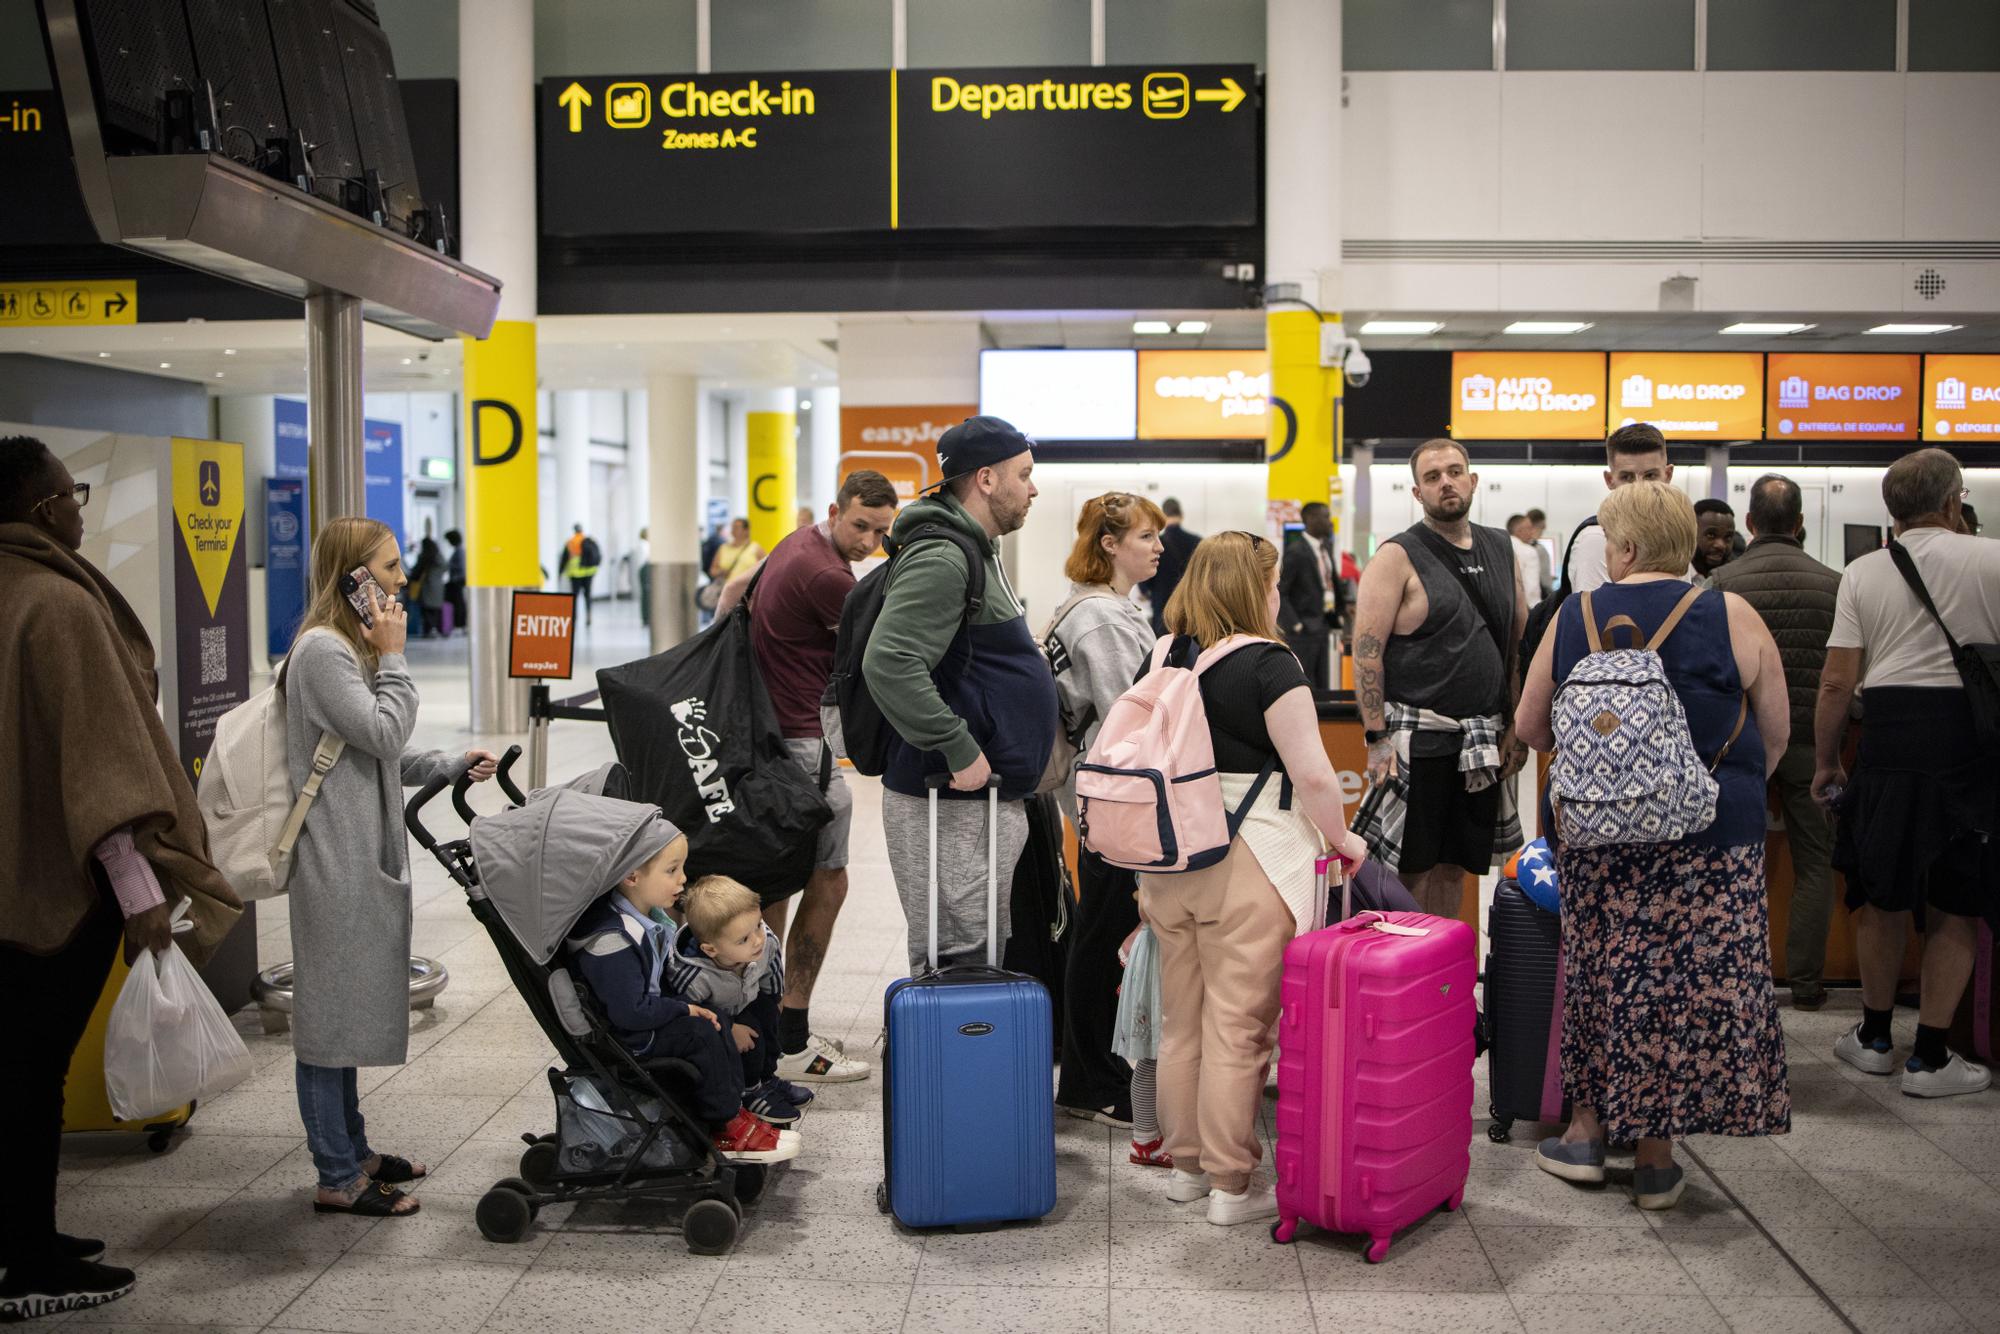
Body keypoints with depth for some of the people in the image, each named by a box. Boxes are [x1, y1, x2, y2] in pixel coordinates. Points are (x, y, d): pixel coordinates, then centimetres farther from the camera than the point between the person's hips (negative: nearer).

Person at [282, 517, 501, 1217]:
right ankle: (339, 1179, 6)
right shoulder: (322, 651, -16)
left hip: (365, 858, 11)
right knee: (331, 1012, -2)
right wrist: (394, 657, -12)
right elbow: (384, 735, -21)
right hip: (336, 862, -10)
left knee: (350, 1013, 17)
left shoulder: (352, 648, 17)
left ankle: (353, 1152, 28)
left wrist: (455, 764, 9)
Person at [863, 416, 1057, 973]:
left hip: (984, 798, 11)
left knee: (979, 961, 17)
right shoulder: (941, 558, -17)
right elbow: (889, 664, -29)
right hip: (951, 805, -11)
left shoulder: (977, 551, 17)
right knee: (959, 965, -5)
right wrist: (960, 750, -25)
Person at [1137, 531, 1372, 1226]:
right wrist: (1341, 838, 2)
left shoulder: (1159, 661, 8)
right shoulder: (1269, 665, -11)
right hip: (1245, 866, -6)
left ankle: (1185, 1163, 28)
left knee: (1181, 1019, 16)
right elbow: (1312, 775, -15)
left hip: (1167, 858, 7)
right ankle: (1232, 1183, 10)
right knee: (1237, 1026, 2)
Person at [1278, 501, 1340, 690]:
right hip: (1303, 629, -8)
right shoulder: (1296, 552, -14)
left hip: (1322, 624, 8)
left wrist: (1336, 615, 8)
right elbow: (1279, 593, -15)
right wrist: (1295, 624, -19)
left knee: (1321, 687, 11)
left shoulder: (1327, 546, 10)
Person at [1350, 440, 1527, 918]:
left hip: (1483, 743, 6)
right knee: (1411, 869, -2)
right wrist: (1377, 739, -15)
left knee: (1455, 865, 12)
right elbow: (1366, 651, -10)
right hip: (1418, 740, -5)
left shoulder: (1500, 549, 12)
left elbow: (1522, 641, 17)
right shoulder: (1398, 557, -6)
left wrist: (1518, 726, 11)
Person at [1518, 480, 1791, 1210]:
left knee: (1597, 973, 14)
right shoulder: (1731, 618, -5)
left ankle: (1586, 1129, 21)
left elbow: (1531, 725, 9)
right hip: (1711, 840, -2)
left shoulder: (1574, 617, 1)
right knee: (1691, 983, 6)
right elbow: (1776, 734, 1)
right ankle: (1656, 1156, 11)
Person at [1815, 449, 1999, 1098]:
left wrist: (1826, 762, 9)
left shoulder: (1863, 573, 3)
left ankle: (1874, 1037, 28)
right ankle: (1930, 1056, 11)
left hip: (1889, 734, 2)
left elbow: (1837, 682, 0)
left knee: (1883, 897, 16)